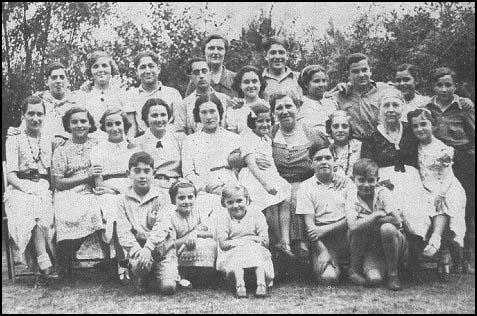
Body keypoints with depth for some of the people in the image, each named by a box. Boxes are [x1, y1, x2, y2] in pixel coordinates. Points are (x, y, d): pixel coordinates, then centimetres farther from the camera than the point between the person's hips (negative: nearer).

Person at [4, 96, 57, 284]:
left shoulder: (49, 141, 18)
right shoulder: (14, 140, 10)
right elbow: (10, 174, 0)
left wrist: (52, 191, -6)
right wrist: (27, 190, -17)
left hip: (44, 188, 2)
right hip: (20, 189, -2)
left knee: (48, 210, -34)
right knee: (36, 216, -35)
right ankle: (45, 266, -37)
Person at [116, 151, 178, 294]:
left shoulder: (161, 197, 2)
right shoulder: (124, 200, 6)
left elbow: (162, 226, -10)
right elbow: (123, 230, -3)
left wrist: (147, 248, -24)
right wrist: (136, 250, -20)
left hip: (162, 248, 0)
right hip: (137, 247, 1)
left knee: (168, 287, -19)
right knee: (138, 264, -34)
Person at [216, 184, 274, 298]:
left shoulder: (257, 216, 2)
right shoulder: (224, 220, 2)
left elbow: (265, 243, -3)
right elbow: (223, 244, -10)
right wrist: (241, 242, -19)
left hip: (256, 251, 1)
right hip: (232, 253, -1)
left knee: (257, 250, -30)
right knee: (238, 252, -32)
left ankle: (261, 284, -40)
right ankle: (240, 286, -43)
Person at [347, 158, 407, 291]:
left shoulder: (383, 192, -7)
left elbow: (397, 220, -21)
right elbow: (353, 226, -25)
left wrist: (366, 220, -17)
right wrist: (376, 215, -23)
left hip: (394, 245, 0)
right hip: (370, 249, 0)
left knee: (387, 228, -32)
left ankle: (393, 273, -13)